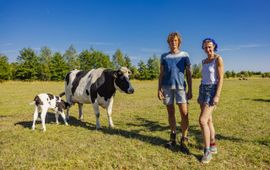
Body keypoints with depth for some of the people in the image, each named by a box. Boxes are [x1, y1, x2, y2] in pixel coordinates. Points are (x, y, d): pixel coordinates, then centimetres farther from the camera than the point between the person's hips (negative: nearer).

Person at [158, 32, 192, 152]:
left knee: (184, 113, -7)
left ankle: (184, 140, 5)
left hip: (180, 87, -2)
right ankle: (173, 137, 22)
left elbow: (189, 74, 5)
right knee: (170, 112, 8)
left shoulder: (184, 55, 6)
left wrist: (190, 90, 0)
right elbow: (161, 74, 10)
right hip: (167, 87, 2)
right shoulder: (164, 56, 10)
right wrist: (159, 89, 2)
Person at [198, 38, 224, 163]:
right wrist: (200, 95, 15)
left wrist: (217, 96, -22)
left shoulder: (218, 59, -10)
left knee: (202, 120, -17)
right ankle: (213, 146, 23)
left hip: (212, 91, -8)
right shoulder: (204, 61, 14)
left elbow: (221, 78, -15)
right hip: (203, 90, 8)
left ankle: (207, 151, -5)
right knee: (208, 120, 11)